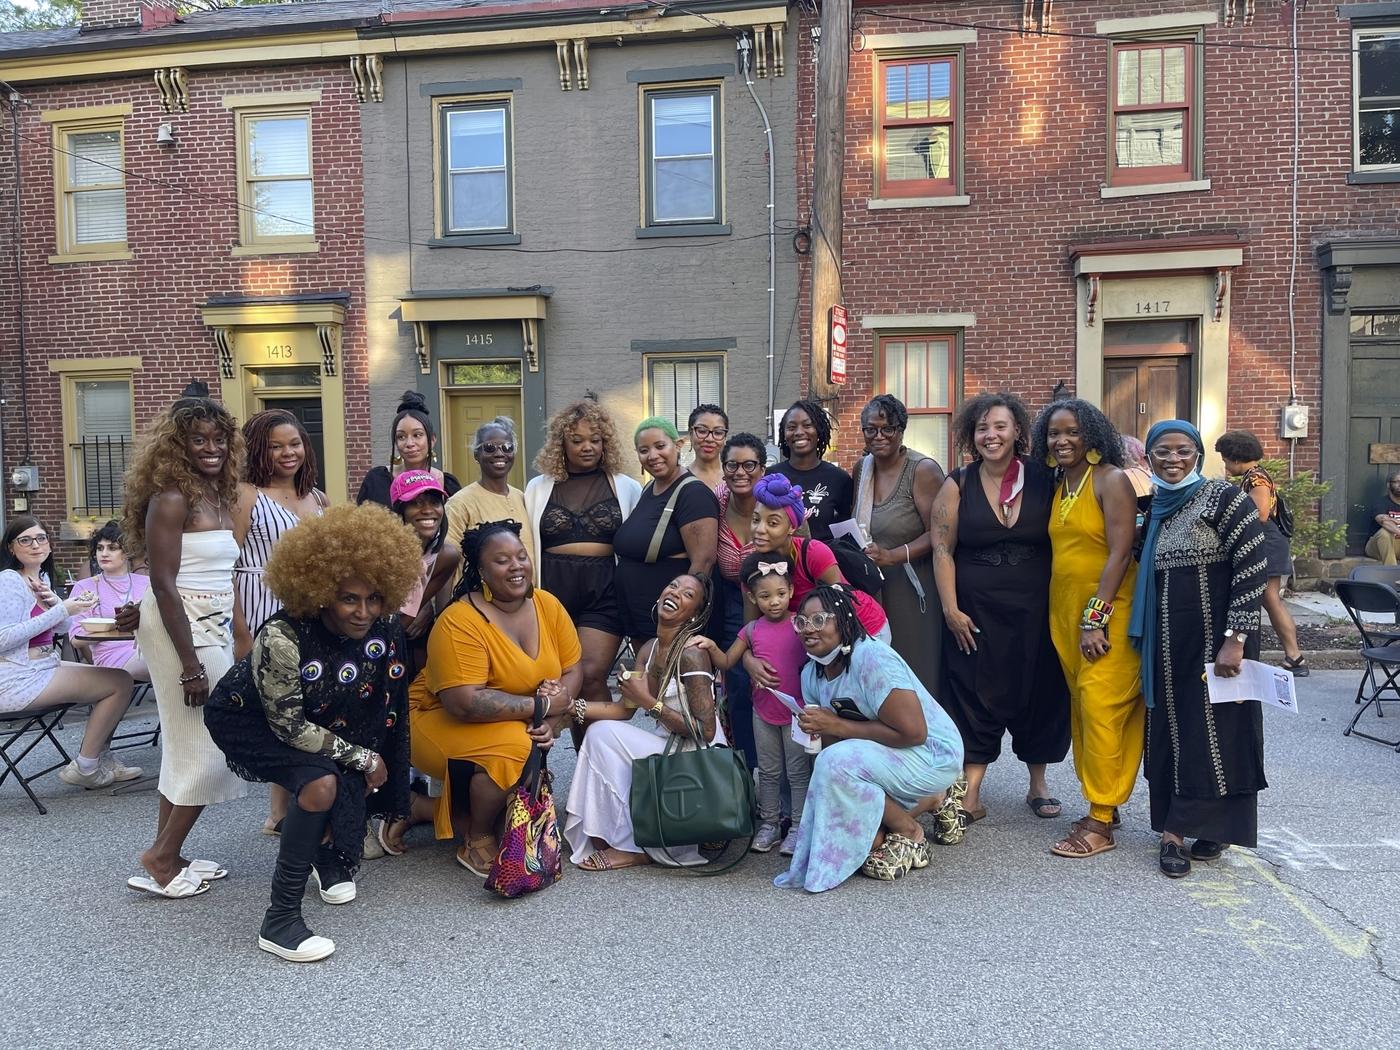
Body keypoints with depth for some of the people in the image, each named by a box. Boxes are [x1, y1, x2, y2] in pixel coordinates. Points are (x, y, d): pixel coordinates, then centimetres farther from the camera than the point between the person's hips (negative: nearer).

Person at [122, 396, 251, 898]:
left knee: (190, 746, 12)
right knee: (211, 746, -5)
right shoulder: (171, 499, -13)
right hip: (181, 629, -9)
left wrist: (234, 639, 15)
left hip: (212, 626, 9)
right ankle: (161, 856, 9)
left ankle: (169, 855, 22)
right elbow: (163, 584, -18)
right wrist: (191, 663, -21)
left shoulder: (219, 497, 12)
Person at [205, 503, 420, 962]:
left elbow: (387, 695, -3)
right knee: (321, 782, -29)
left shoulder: (384, 626, -20)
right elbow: (289, 725, -27)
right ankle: (279, 921, -18)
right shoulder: (282, 638, -36)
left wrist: (374, 760, -4)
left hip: (325, 721, 6)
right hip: (249, 719, -6)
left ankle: (330, 856, 25)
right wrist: (361, 757, -23)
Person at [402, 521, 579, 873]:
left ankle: (423, 808, 9)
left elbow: (572, 670, -2)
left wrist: (548, 721, -21)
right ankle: (477, 841, -4)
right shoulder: (460, 622, -25)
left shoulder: (547, 605, -6)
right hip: (443, 723, -7)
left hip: (519, 725, 7)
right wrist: (541, 706, -26)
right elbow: (464, 703, -32)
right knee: (513, 749, -30)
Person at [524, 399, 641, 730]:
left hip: (604, 591, -2)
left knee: (591, 676, -12)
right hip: (554, 589, 2)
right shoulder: (539, 487, 11)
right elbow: (527, 547, 13)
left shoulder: (627, 488, 6)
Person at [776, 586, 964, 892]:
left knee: (837, 764, -28)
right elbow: (831, 742, 4)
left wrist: (837, 725, -27)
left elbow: (912, 733, -29)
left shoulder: (872, 658, -25)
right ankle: (930, 800, 10)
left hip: (933, 753, -9)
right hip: (882, 757, 9)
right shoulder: (811, 673, 0)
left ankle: (909, 833, -5)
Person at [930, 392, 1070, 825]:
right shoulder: (958, 485, 1)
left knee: (1038, 695, 10)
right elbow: (942, 549, -2)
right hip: (976, 612, -1)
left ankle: (1038, 784, 29)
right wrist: (951, 610, -8)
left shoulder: (1044, 479, 1)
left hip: (1035, 610, 1)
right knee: (974, 697, 1)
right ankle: (970, 795, 10)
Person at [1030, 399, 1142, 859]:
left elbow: (1120, 553, -15)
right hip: (1065, 611, 7)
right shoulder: (1058, 486, 14)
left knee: (1101, 707, -7)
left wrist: (1096, 619, -18)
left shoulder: (1110, 480, -8)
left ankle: (1100, 823, 1)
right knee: (1081, 707, 10)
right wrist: (1071, 620, 9)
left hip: (1107, 611, -7)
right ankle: (1103, 806, 22)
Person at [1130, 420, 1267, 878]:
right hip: (1167, 643, 7)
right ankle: (1177, 829, 21)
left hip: (1215, 640, -7)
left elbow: (1252, 573, -14)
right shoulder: (1154, 509, 11)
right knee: (1170, 732, 10)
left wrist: (1235, 640, -19)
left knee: (1212, 730, 1)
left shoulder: (1224, 498, -9)